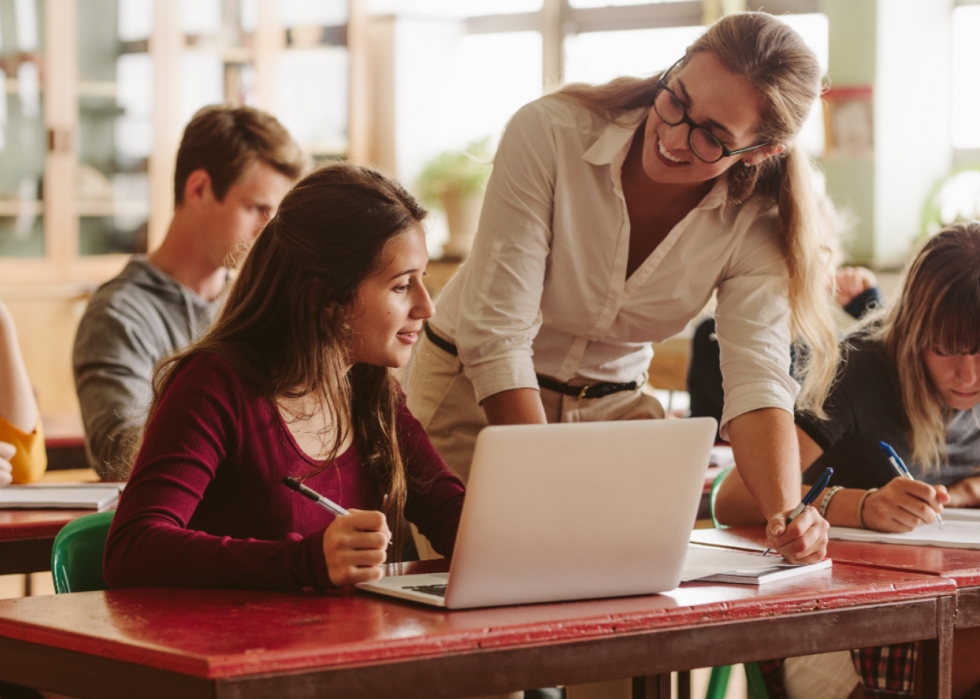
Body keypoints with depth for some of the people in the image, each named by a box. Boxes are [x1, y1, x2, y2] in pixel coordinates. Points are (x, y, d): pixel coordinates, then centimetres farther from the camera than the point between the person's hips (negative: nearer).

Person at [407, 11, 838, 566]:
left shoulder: (753, 223, -15)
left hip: (614, 402, 3)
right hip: (475, 393, -3)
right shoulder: (551, 132, -25)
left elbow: (756, 380, -24)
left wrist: (788, 513, -44)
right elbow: (495, 333, -27)